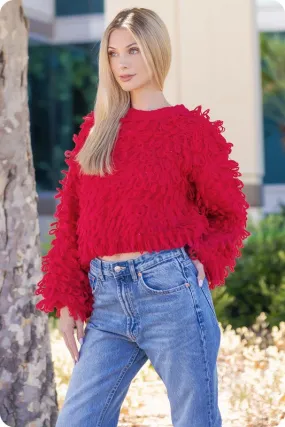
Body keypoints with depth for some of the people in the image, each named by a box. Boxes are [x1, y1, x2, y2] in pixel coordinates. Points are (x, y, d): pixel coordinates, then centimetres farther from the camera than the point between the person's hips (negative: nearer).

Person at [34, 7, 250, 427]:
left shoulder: (190, 129, 1)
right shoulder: (97, 128, 13)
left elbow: (230, 214, 10)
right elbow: (70, 218, 13)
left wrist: (203, 261, -7)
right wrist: (67, 299, 6)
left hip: (168, 292, -4)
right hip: (105, 299, 4)